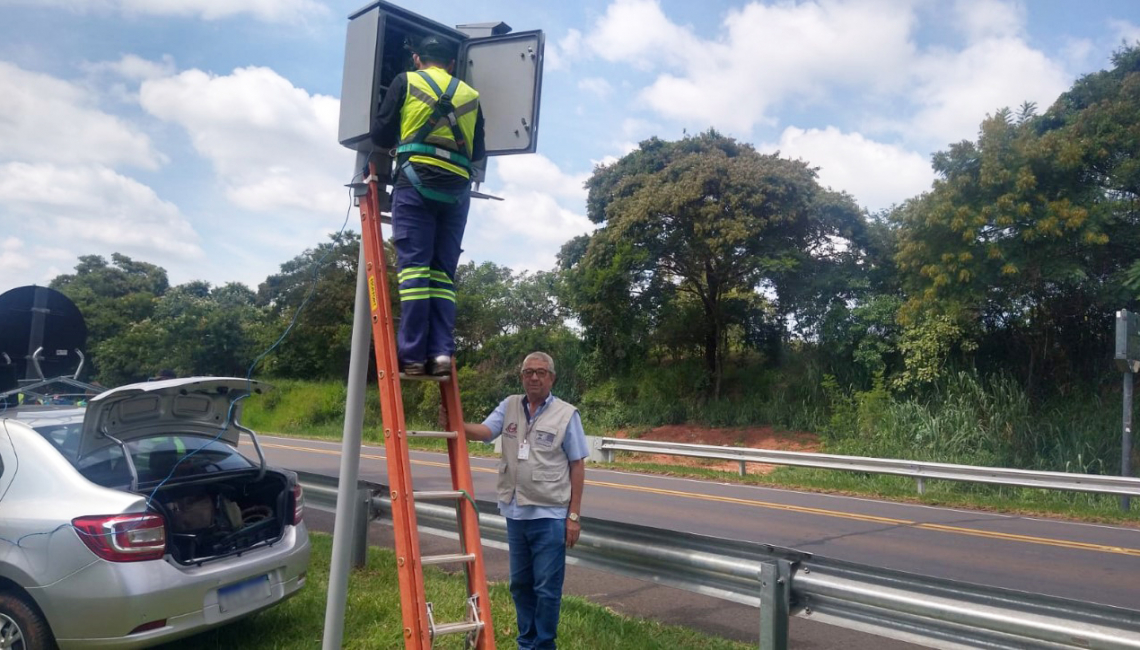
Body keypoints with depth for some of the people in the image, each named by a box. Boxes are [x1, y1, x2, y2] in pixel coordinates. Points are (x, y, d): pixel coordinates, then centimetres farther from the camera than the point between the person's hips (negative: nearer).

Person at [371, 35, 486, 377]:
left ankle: (412, 355, -14)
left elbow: (380, 135, 11)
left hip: (416, 181, -3)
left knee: (414, 266, -8)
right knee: (443, 271, 3)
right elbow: (478, 152, 20)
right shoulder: (470, 95, 21)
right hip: (457, 189, 3)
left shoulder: (405, 81, 14)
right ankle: (442, 352, -8)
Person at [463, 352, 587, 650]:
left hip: (550, 515, -4)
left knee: (546, 586, 2)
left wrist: (574, 515, -8)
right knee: (520, 583, 17)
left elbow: (577, 466, -4)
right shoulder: (509, 406, 4)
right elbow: (483, 431, -12)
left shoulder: (566, 414, -5)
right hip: (516, 512, 4)